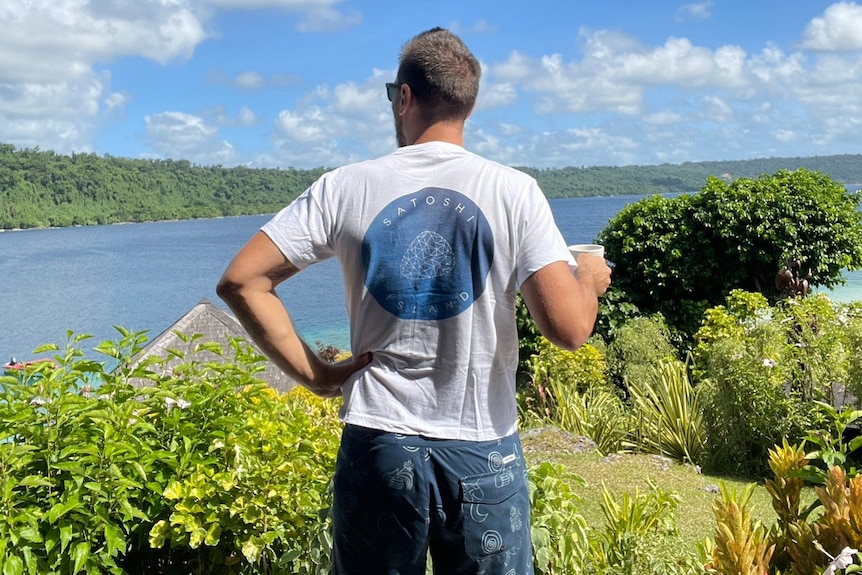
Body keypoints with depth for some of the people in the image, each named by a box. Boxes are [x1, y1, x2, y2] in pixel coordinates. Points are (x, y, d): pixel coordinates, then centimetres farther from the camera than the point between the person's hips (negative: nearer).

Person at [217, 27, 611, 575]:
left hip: (378, 445, 1)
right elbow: (570, 329, -14)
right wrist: (589, 278, 8)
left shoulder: (345, 188, -2)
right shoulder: (514, 190, -6)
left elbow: (241, 281, -5)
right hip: (483, 452, -1)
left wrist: (313, 374, -1)